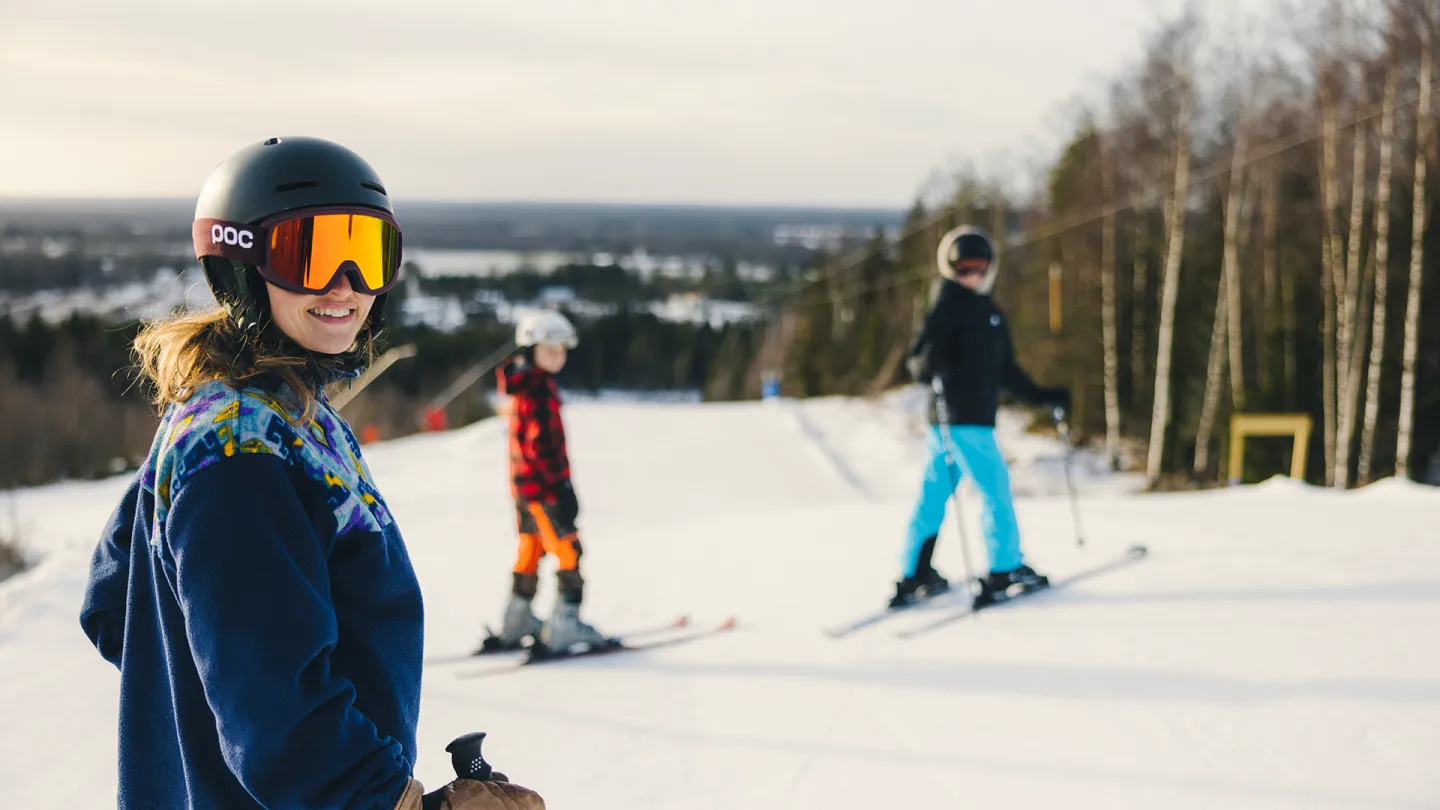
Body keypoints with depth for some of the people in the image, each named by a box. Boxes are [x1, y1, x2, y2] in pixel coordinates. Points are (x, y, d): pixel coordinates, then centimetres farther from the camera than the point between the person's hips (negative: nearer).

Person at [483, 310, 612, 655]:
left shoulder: (520, 387, 14)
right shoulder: (539, 390, -16)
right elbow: (543, 444, -23)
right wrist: (562, 485, -22)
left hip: (523, 485, 10)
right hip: (542, 485, -10)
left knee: (530, 551, 17)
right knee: (568, 551, -7)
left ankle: (515, 625, 24)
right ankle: (564, 625, -10)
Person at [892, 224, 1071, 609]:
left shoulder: (990, 311, 21)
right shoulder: (950, 305, -6)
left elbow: (1005, 370, 27)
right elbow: (919, 355, -16)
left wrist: (1041, 396, 26)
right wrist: (930, 365, -37)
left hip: (976, 418, 8)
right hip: (960, 419, -8)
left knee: (933, 497, 8)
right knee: (996, 489, -3)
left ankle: (914, 577, 12)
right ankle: (1005, 569, 6)